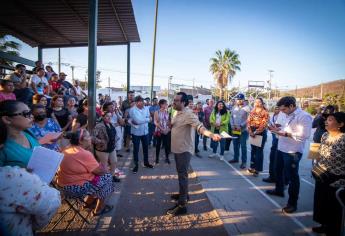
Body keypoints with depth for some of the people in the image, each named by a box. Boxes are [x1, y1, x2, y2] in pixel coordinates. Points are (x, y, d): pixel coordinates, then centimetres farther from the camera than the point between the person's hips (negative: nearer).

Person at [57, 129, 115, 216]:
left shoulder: (67, 150, 3)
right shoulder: (85, 154, -24)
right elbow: (100, 171, -15)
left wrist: (99, 166, 11)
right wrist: (104, 168, 6)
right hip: (76, 188, -9)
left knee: (96, 176, 22)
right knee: (107, 177, 3)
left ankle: (88, 202, 32)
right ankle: (98, 210, 15)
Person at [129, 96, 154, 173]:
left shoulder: (146, 108, 2)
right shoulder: (132, 110, -14)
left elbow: (148, 119, -7)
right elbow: (137, 120, -24)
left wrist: (141, 120, -20)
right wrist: (146, 119, -13)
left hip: (145, 131, 5)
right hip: (136, 132, -5)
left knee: (146, 147, 17)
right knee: (136, 149, 7)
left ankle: (146, 162, 35)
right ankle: (136, 165, 21)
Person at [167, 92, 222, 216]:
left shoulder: (188, 114, -21)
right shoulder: (177, 113, 9)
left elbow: (199, 126, -34)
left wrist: (212, 135, -48)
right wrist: (170, 125, 7)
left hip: (184, 149, -9)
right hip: (178, 148, 9)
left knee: (182, 175, -5)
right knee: (180, 173, 22)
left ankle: (182, 205, 3)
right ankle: (183, 194, 40)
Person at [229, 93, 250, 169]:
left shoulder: (247, 108, -7)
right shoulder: (234, 108, 11)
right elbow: (231, 117, 12)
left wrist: (240, 126, -18)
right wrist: (232, 125, -3)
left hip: (243, 130, -5)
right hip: (235, 130, 6)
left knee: (243, 146, -3)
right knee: (235, 145, 14)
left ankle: (244, 162, 5)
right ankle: (236, 158, 28)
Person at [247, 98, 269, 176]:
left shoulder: (265, 113, -7)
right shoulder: (252, 112, 9)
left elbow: (263, 124, -16)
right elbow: (248, 121, 1)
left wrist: (256, 132, -17)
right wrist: (250, 132, -12)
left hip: (261, 133, -5)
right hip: (252, 133, 5)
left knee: (259, 151, 0)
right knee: (253, 150, 12)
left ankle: (257, 169, 8)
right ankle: (252, 167, 23)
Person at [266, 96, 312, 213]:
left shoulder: (304, 116, -18)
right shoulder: (288, 115, 11)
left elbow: (304, 135, -26)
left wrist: (285, 133, -27)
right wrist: (278, 129, 3)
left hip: (293, 152, -9)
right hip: (281, 149, 9)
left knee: (292, 177, 2)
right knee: (279, 171, 24)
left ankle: (292, 203, 16)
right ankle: (279, 190, 46)